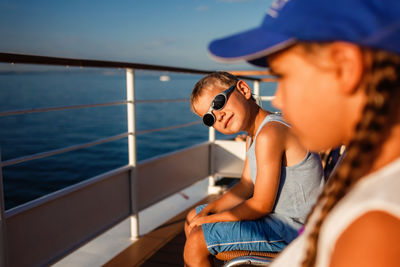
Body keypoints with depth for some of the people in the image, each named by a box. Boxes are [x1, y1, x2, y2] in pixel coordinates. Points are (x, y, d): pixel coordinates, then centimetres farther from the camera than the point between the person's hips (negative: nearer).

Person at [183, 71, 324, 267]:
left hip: (290, 228, -10)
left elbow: (261, 205, -23)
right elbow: (246, 186, 11)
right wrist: (208, 209, -2)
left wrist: (209, 219, -12)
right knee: (192, 219, 16)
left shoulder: (269, 133, -26)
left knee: (196, 242, -15)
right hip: (275, 215, 10)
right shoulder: (253, 134, 7)